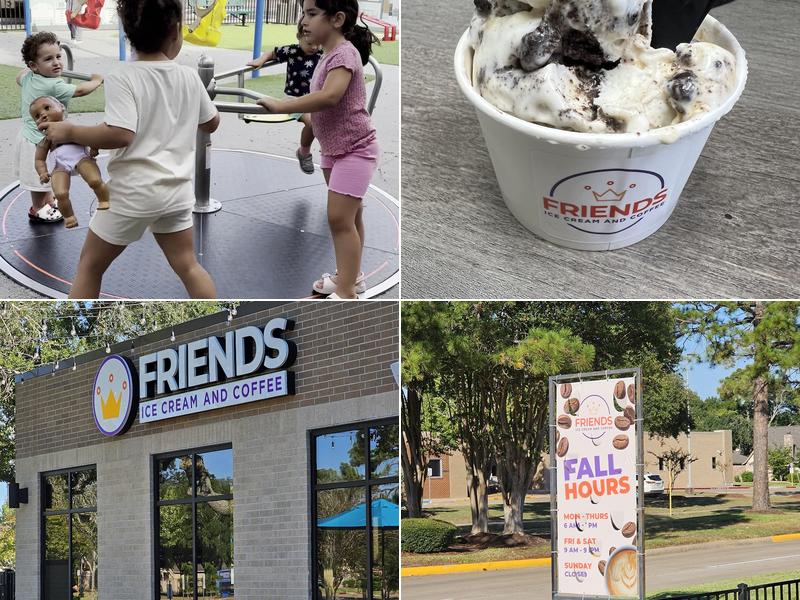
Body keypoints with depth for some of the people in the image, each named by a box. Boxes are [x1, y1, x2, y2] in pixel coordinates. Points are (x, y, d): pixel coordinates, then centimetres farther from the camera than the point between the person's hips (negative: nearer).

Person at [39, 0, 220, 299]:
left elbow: (120, 135, -26)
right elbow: (211, 123, 14)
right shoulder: (190, 77, 1)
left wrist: (69, 132, -15)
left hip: (133, 190, -4)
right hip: (176, 190, 4)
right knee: (187, 266, 14)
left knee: (90, 263, 12)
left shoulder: (123, 78, -15)